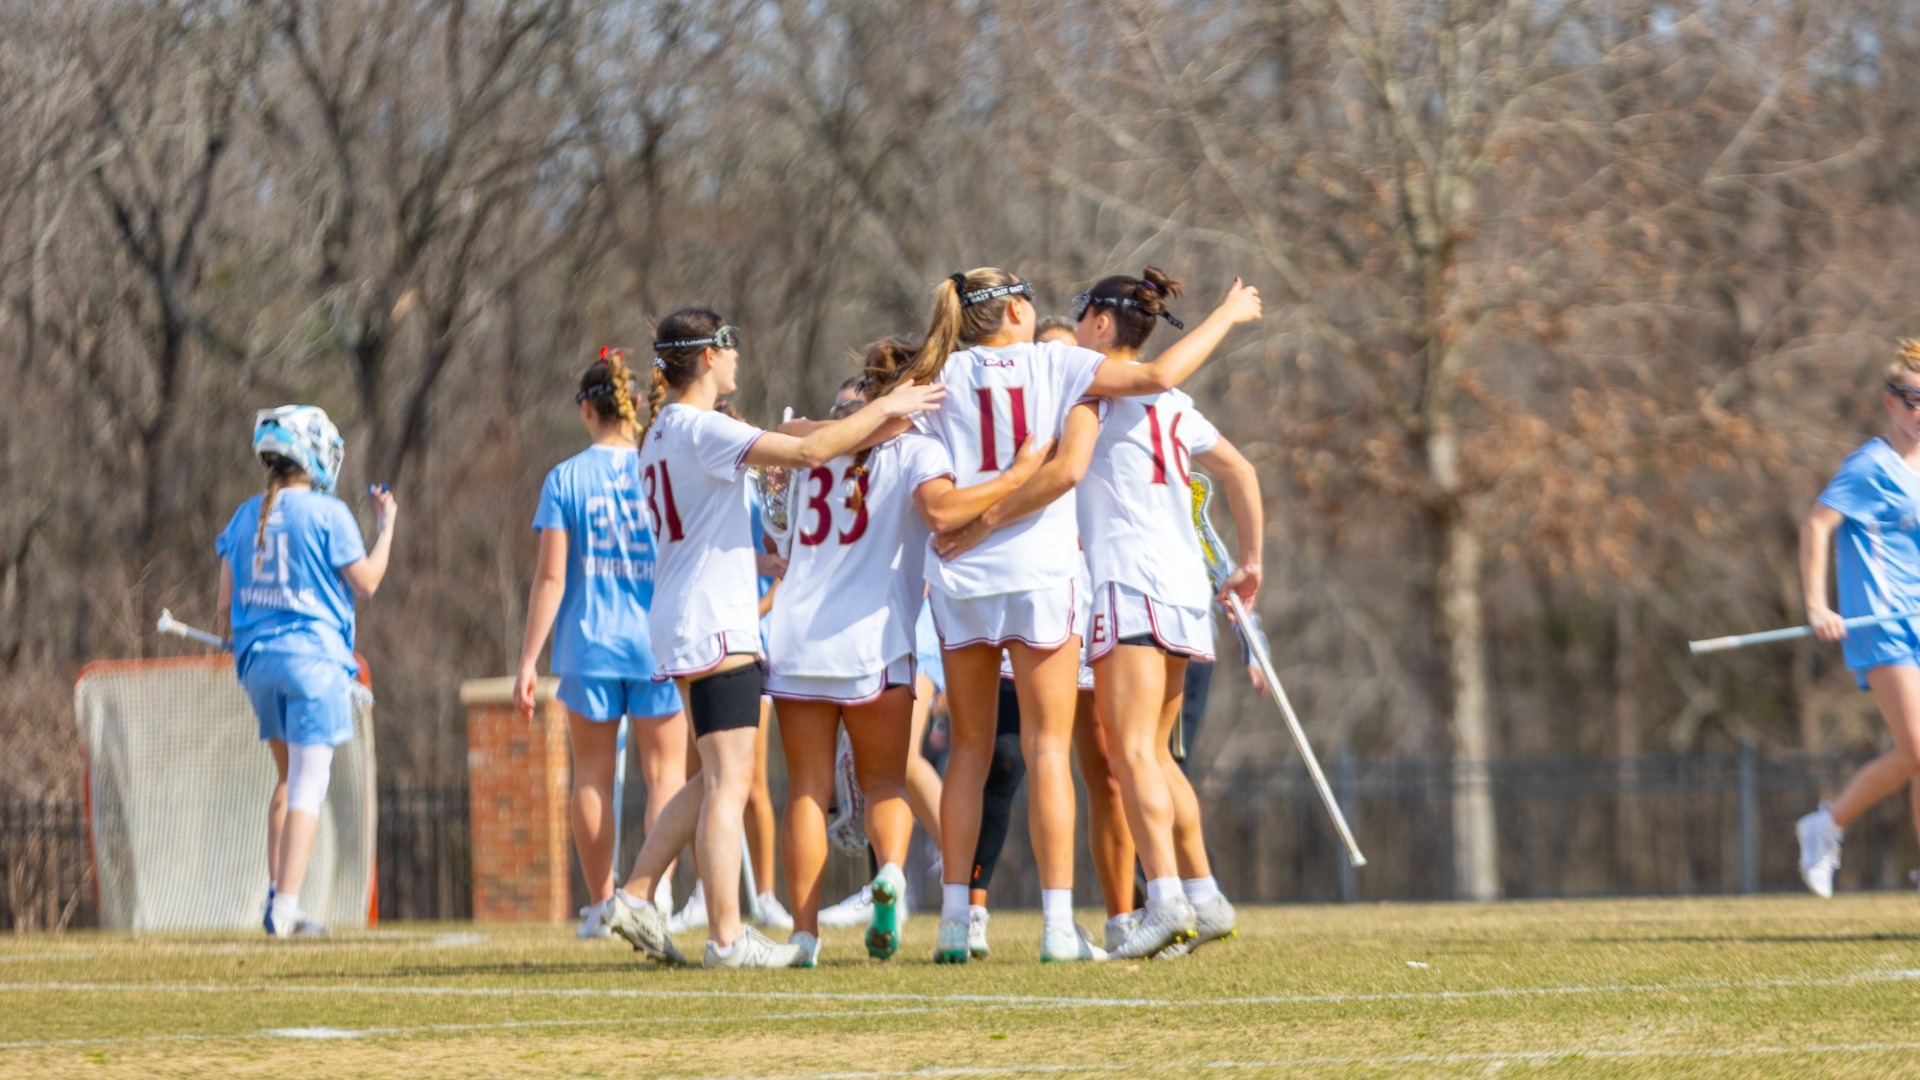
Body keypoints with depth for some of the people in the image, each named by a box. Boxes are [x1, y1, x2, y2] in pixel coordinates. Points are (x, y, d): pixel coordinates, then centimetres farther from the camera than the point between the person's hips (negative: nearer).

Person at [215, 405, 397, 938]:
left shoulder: (247, 515, 8)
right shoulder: (327, 513, -9)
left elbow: (226, 600, 9)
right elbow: (366, 582, -4)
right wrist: (386, 524, 7)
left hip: (258, 659, 6)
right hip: (315, 656, -6)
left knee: (288, 777, 19)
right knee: (308, 784, -4)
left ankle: (276, 898, 14)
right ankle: (287, 907, -12)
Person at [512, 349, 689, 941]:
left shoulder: (565, 479, -4)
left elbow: (551, 577, -6)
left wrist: (529, 660, -1)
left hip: (587, 645, 0)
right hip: (659, 644, 0)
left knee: (592, 774, 12)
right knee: (664, 771, 5)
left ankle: (601, 904, 15)